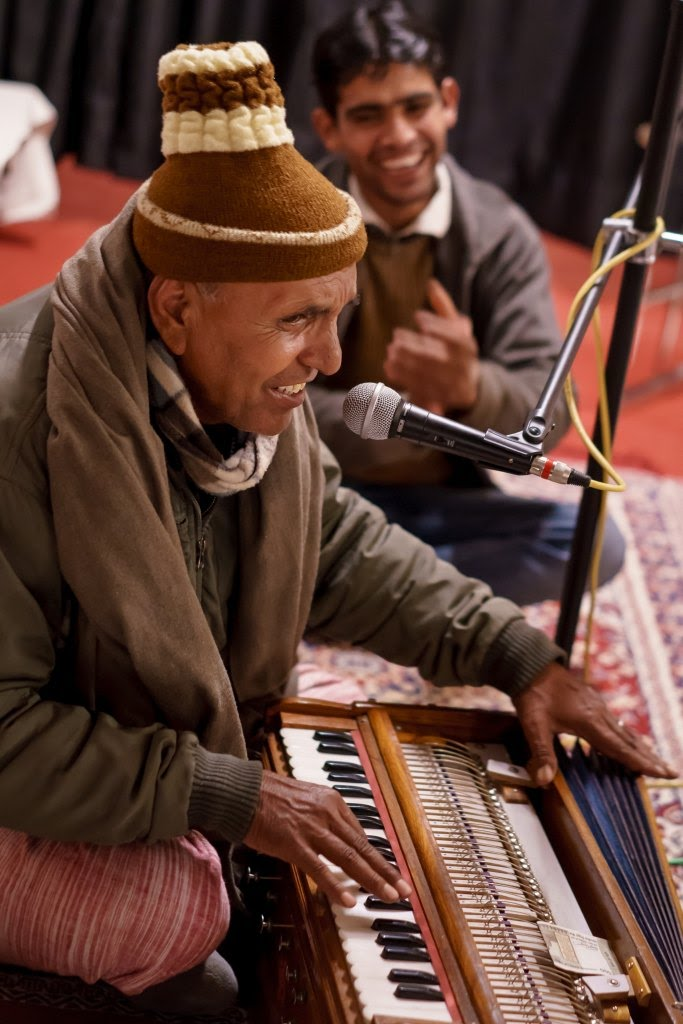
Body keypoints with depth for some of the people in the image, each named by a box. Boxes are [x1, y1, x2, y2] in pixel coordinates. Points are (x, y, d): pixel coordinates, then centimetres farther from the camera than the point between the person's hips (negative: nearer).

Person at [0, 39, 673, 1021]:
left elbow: (336, 543, 6)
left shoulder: (241, 380, -10)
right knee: (179, 905, -32)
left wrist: (515, 655, -3)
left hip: (182, 744, 7)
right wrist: (227, 798, -32)